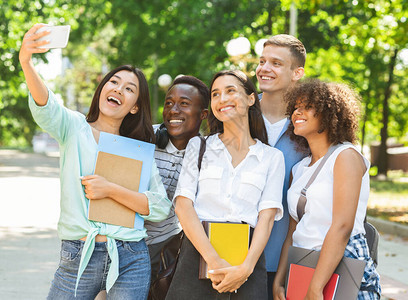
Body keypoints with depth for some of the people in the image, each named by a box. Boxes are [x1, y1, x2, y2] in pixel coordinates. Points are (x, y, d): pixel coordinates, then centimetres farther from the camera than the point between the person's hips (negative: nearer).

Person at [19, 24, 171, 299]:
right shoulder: (74, 127, 5)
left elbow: (161, 208, 1)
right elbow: (45, 106, -18)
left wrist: (111, 190, -12)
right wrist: (26, 62, -38)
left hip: (130, 262, 2)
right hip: (77, 259, -1)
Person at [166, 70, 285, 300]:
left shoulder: (272, 157, 10)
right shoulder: (199, 147, 10)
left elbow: (267, 216, 1)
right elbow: (184, 205, -1)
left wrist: (246, 268, -14)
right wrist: (214, 260, -14)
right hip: (199, 252, 0)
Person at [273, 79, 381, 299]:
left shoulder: (346, 156, -7)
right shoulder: (299, 169, 14)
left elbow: (342, 227, -18)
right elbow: (293, 231, 11)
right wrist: (278, 282, 0)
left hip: (343, 271, -6)